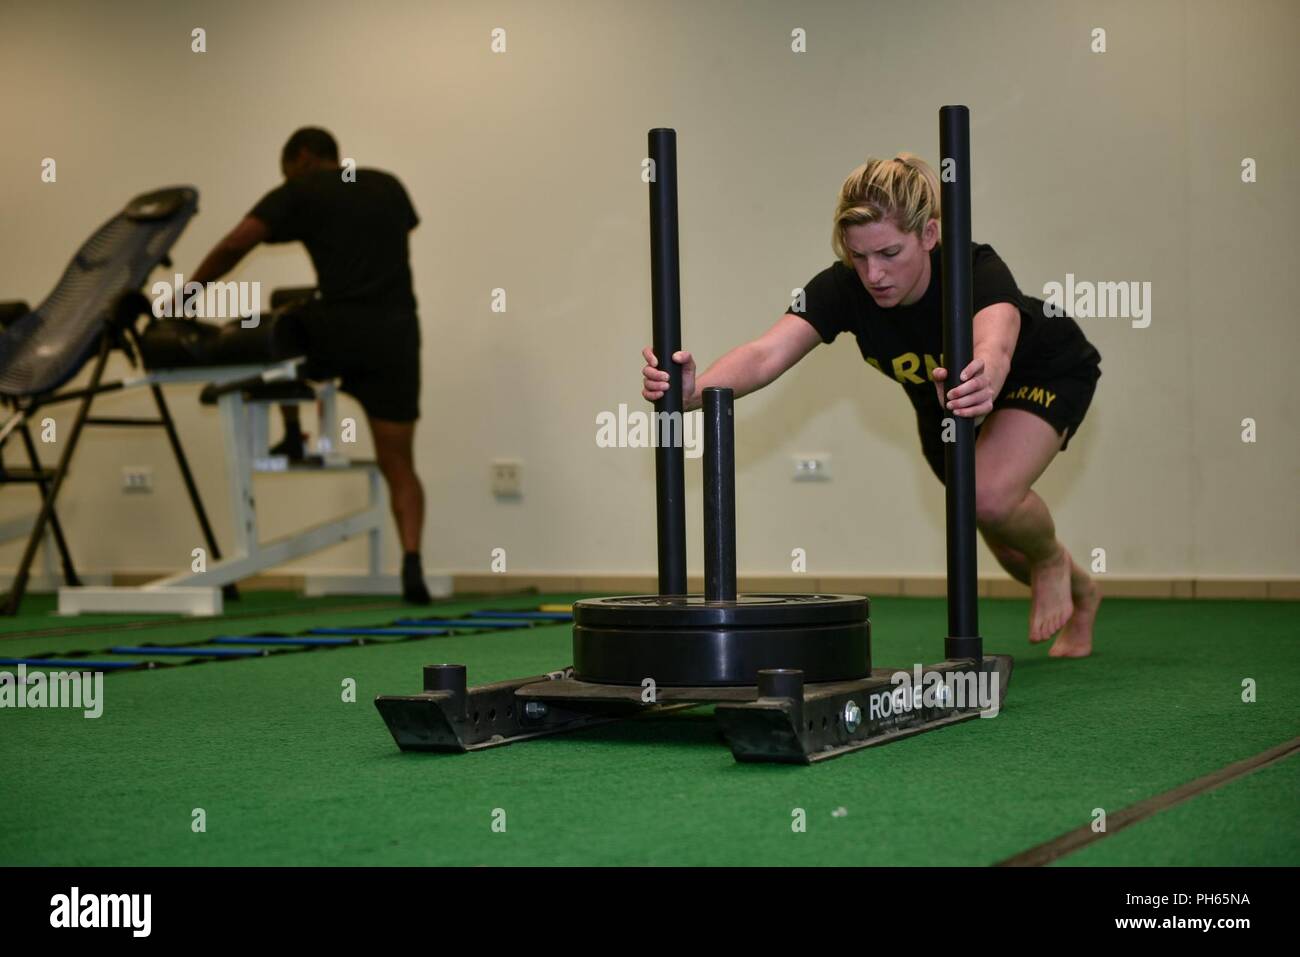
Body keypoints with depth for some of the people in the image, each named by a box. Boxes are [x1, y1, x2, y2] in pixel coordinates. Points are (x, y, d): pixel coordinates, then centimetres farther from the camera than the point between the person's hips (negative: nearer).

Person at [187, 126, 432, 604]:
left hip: (340, 330, -4)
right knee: (398, 462, 7)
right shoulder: (387, 186, 22)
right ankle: (412, 565, -12)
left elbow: (233, 247, -1)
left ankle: (292, 437, 25)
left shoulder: (299, 192, 7)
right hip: (397, 332, 4)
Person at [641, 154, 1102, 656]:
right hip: (941, 401, 5)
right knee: (1006, 540, 16)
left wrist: (985, 377, -87)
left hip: (1046, 375, -5)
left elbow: (995, 346, -63)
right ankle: (1078, 594, 50)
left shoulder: (976, 270, -41)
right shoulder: (842, 286, -32)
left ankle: (1052, 561, 5)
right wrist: (694, 390, -67)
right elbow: (767, 353, -47)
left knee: (991, 497, -31)